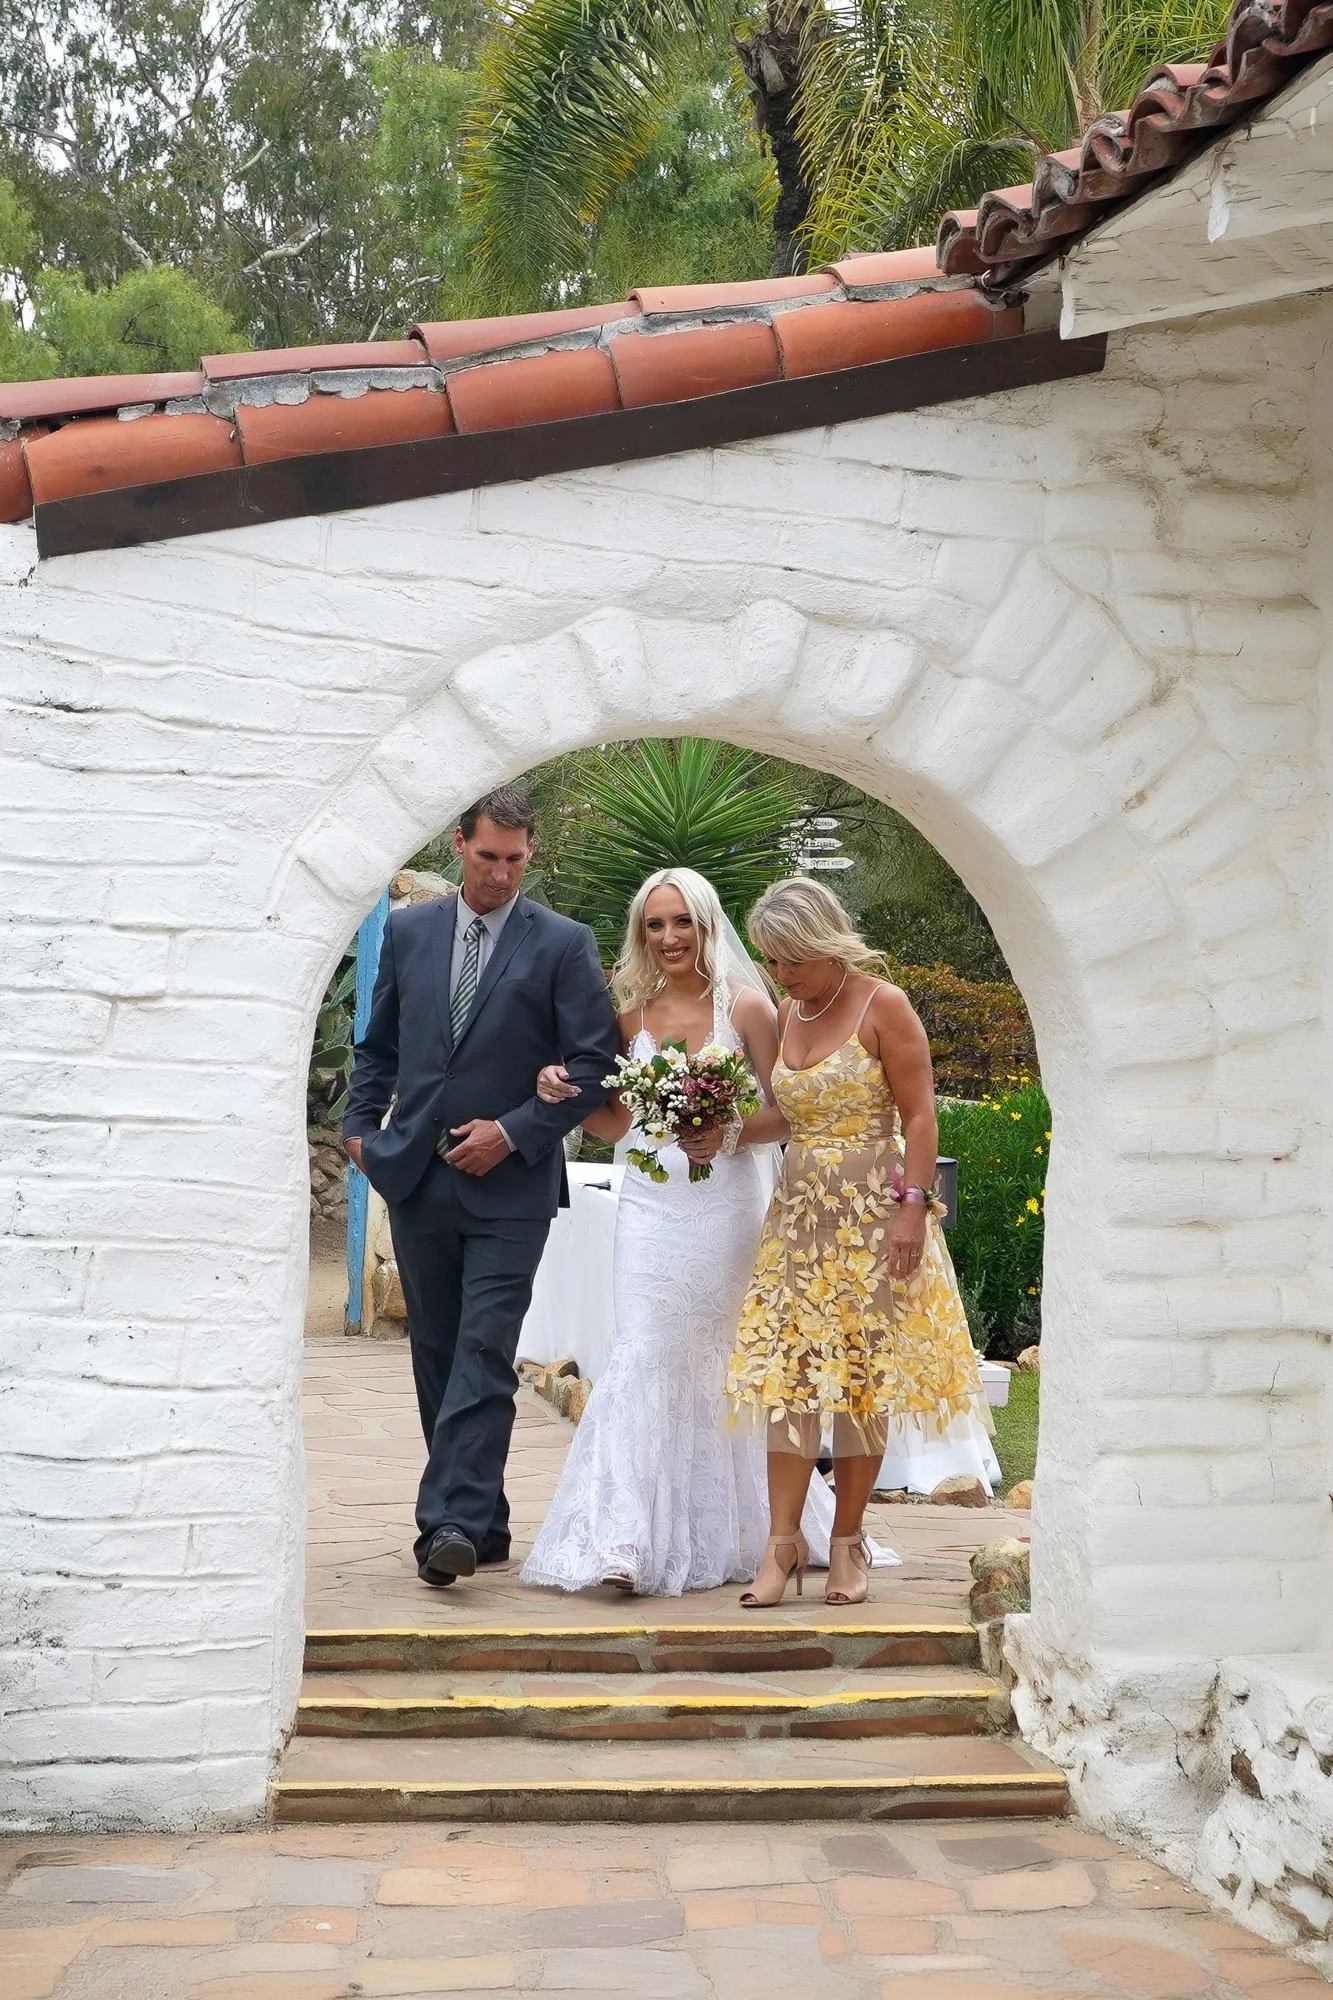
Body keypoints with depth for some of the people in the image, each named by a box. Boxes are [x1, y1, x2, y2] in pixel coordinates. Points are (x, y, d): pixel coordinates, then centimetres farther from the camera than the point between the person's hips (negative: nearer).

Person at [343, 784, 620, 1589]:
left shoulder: (564, 944, -2)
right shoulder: (409, 931, 10)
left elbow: (594, 1064, -4)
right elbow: (379, 1045, 19)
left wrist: (514, 1131, -10)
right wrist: (361, 1124, 6)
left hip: (509, 1185, -4)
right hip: (416, 1180, 4)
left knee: (484, 1354, -13)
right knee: (438, 1358, 9)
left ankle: (453, 1522, -16)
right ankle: (482, 1524, 18)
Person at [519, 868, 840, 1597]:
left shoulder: (744, 1005, -2)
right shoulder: (633, 1011, 9)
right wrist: (565, 1097, -1)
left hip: (725, 1203, -2)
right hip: (650, 1205, 2)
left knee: (721, 1364, 6)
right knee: (643, 1358, -7)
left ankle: (730, 1532, 22)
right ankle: (627, 1542, -10)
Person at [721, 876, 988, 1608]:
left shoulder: (883, 1006, -7)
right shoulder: (788, 1014, 11)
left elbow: (919, 1115, -10)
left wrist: (913, 1209, -17)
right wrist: (729, 1134, 0)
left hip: (872, 1213, -5)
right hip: (800, 1211, 5)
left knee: (860, 1375, 0)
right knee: (786, 1372, -3)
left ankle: (847, 1542, 10)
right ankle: (784, 1541, -1)